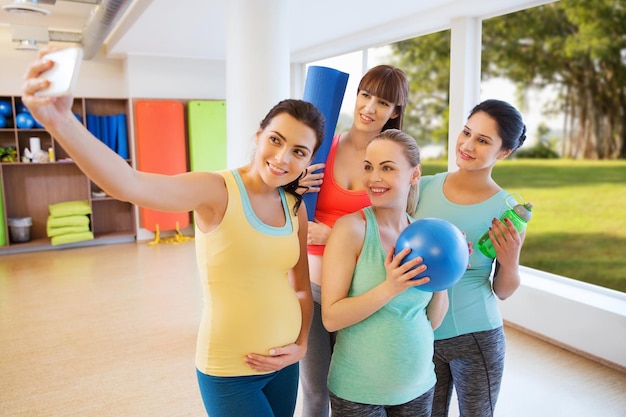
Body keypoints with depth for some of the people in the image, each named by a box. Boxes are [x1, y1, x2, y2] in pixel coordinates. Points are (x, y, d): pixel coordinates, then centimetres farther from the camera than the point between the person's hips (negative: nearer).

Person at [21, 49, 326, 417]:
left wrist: (301, 346, -3)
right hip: (228, 372, -5)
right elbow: (130, 185, -36)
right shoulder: (217, 191, -18)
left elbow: (302, 288, 9)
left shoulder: (296, 208, -1)